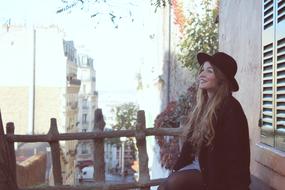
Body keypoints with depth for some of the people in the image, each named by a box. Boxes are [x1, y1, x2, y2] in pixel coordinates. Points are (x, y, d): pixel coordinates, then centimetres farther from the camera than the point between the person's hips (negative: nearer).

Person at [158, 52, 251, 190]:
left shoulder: (231, 108, -15)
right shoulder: (203, 105, 10)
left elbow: (235, 152, -19)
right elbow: (190, 141, 13)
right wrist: (177, 169, 6)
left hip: (220, 172, -7)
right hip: (198, 164, 7)